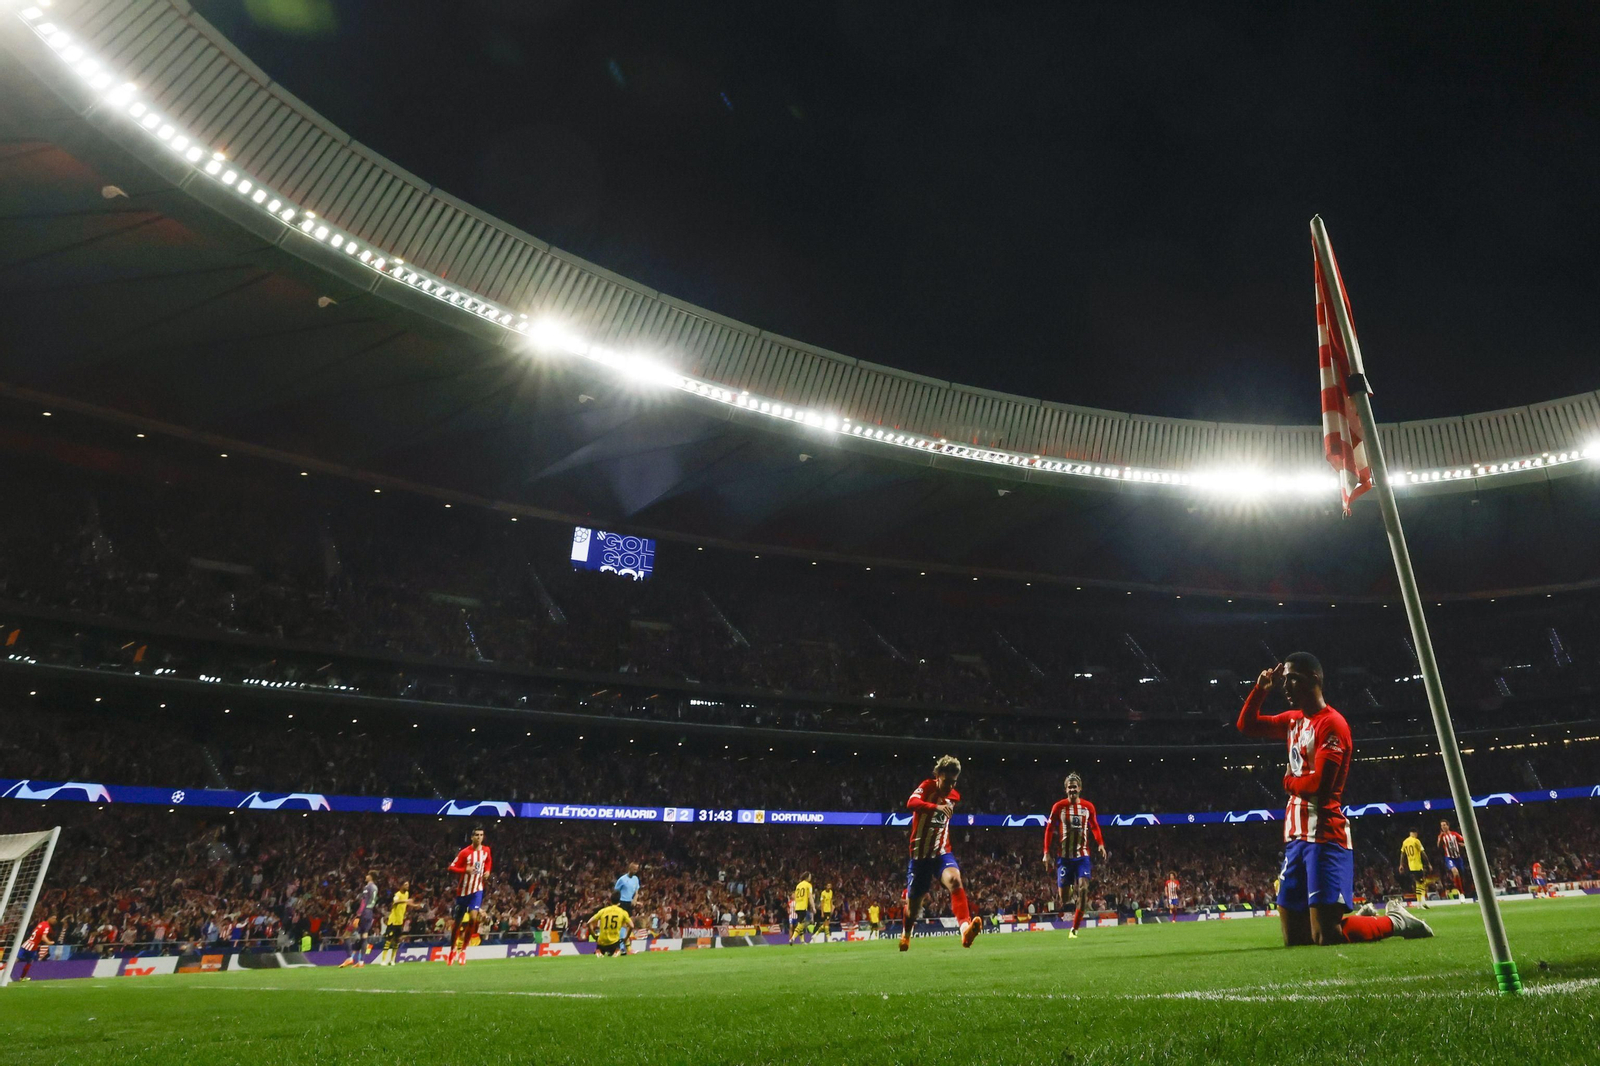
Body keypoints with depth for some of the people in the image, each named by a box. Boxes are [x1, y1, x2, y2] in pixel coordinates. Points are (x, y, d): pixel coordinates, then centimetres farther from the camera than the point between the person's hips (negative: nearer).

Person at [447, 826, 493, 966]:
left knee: (473, 918, -18)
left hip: (477, 889, 1)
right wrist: (465, 870, -30)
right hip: (463, 890, -1)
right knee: (457, 922, 11)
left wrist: (487, 871, 3)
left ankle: (463, 950, -1)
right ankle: (453, 950, 34)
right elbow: (451, 868, -15)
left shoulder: (486, 850, -1)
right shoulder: (465, 852, -14)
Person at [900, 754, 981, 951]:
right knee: (914, 900, 10)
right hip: (920, 854, -3)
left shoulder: (955, 797, 4)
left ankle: (965, 929, -41)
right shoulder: (927, 786, -13)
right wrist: (936, 806, -49)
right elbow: (911, 803, -36)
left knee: (955, 879, -29)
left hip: (942, 852, 3)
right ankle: (905, 935, 39)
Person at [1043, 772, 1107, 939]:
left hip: (1082, 854, 1)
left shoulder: (1088, 806, 2)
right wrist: (1047, 852, -5)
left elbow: (1095, 827, 14)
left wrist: (1100, 845, -2)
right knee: (1062, 893, -2)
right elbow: (1049, 830, 0)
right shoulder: (1059, 806, -3)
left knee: (1083, 888, -14)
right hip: (1064, 855, -1)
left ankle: (1075, 928, -5)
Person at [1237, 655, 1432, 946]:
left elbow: (1319, 784, -20)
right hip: (1296, 835, 8)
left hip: (1323, 835, -8)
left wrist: (1289, 782, 0)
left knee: (1326, 936, -12)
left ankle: (1397, 920, 11)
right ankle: (1360, 917, 30)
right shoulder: (1293, 720, 13)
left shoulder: (1332, 723, -12)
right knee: (1293, 938, 11)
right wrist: (1260, 690, 9)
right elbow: (1246, 725, 22)